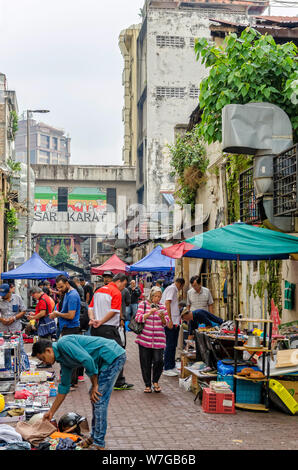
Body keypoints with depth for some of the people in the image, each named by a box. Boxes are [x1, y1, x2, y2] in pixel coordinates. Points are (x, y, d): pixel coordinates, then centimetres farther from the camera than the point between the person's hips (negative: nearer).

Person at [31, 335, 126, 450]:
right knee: (95, 396, 16)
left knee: (99, 400, -7)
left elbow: (87, 360, -22)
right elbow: (64, 387, 26)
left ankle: (99, 444, 0)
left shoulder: (63, 343, -12)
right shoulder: (63, 359, 18)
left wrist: (95, 385, -10)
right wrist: (51, 412, 31)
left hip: (113, 356, -10)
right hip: (106, 360, 10)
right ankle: (94, 437, 26)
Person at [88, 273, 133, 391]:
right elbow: (113, 311, -17)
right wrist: (101, 322, -12)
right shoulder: (116, 292, -8)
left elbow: (91, 307, 11)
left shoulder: (98, 290, 16)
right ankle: (119, 383, 6)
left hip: (95, 329, 8)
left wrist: (92, 319, -3)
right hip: (109, 328, -8)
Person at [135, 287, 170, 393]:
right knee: (145, 363, 2)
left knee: (159, 361, -10)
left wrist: (162, 317, -13)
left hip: (159, 340, 1)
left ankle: (155, 381, 15)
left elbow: (166, 323, 8)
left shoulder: (162, 307, 11)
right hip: (144, 339, -1)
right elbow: (138, 318, -7)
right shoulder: (143, 304, 4)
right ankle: (147, 385, 18)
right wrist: (150, 313, -18)